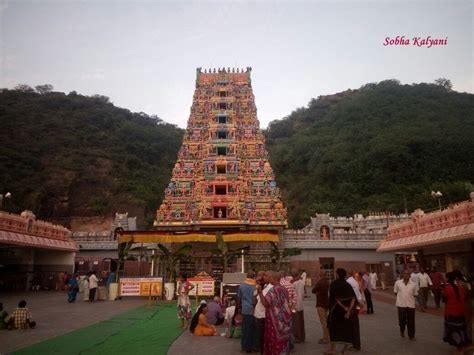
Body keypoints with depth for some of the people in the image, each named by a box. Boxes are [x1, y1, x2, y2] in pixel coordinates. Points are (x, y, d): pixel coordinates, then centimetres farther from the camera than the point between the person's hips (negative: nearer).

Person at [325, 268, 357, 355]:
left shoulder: (334, 284, -9)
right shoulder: (348, 285, 2)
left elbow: (335, 298, -17)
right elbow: (353, 299, -7)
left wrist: (344, 308, -14)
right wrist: (349, 311, -12)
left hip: (336, 310, -3)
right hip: (347, 310, 3)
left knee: (333, 328, 8)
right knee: (347, 328, 14)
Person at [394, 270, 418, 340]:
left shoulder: (413, 284, 2)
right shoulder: (398, 283, -1)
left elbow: (415, 294, 9)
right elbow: (395, 292, 10)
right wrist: (401, 296, 1)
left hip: (411, 305, 1)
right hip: (401, 304, -1)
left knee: (411, 321, 7)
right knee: (402, 319, 3)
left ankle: (411, 335, 23)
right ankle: (402, 331, 32)